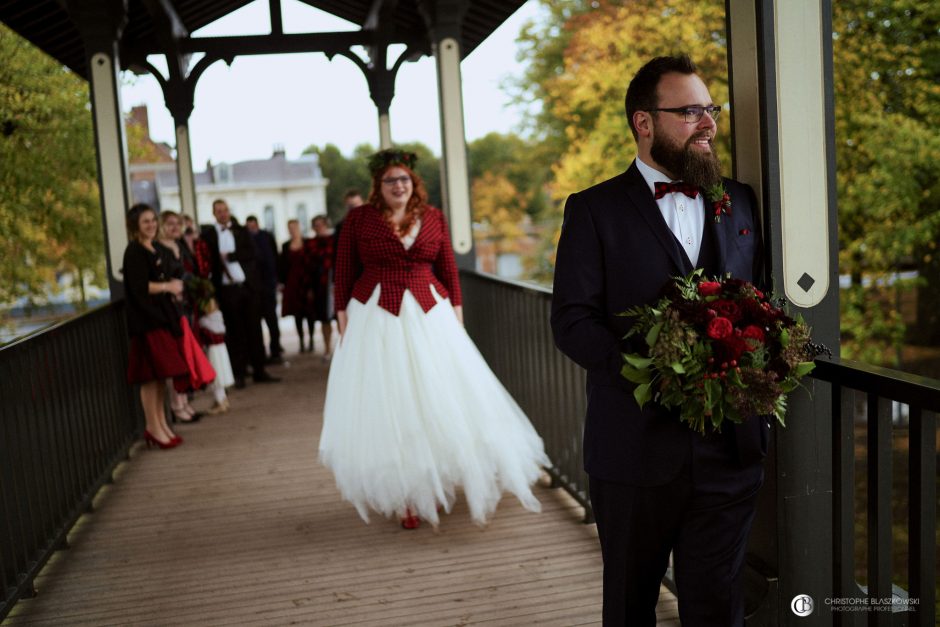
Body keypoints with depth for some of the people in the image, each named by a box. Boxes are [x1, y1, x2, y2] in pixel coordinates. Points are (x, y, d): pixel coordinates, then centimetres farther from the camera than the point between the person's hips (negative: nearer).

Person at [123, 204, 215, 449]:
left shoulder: (158, 249, 15)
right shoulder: (134, 252, -11)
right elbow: (139, 287, -19)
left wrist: (173, 287, 6)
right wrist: (167, 287, -9)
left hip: (165, 316, 9)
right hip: (147, 319, -8)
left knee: (161, 373, 12)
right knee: (151, 375, -4)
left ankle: (161, 424, 20)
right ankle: (153, 428, 4)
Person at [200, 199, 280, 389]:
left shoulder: (241, 231, 11)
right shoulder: (208, 234, 3)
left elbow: (252, 254, -1)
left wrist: (231, 256, -11)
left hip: (249, 286, 2)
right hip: (227, 289, -2)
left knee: (254, 329, 6)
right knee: (234, 332, 2)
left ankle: (259, 371, 13)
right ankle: (239, 373, 8)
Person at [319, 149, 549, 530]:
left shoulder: (433, 217, 7)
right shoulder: (359, 219, 1)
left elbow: (449, 270, 9)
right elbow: (344, 273, 2)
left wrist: (456, 314, 3)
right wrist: (344, 321, -2)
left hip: (430, 317, 2)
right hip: (376, 319, -2)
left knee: (442, 400, 3)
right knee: (386, 405, 1)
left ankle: (439, 482, 21)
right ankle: (406, 497, 12)